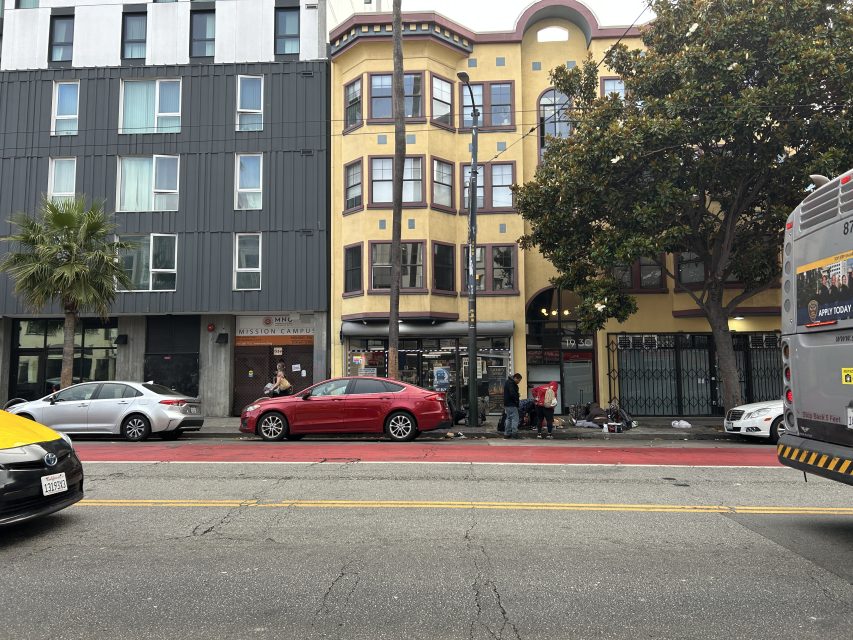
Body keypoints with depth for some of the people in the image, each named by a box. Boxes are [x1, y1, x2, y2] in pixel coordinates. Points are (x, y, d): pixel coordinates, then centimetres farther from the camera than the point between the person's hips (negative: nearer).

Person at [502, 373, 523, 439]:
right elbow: (512, 394, -26)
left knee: (509, 419, 14)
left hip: (507, 404, 11)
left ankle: (507, 433, 16)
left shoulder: (508, 382, 17)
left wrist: (517, 395, 7)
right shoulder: (511, 383, -16)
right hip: (511, 404, -11)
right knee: (515, 418, -7)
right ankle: (514, 433, -10)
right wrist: (518, 396, -8)